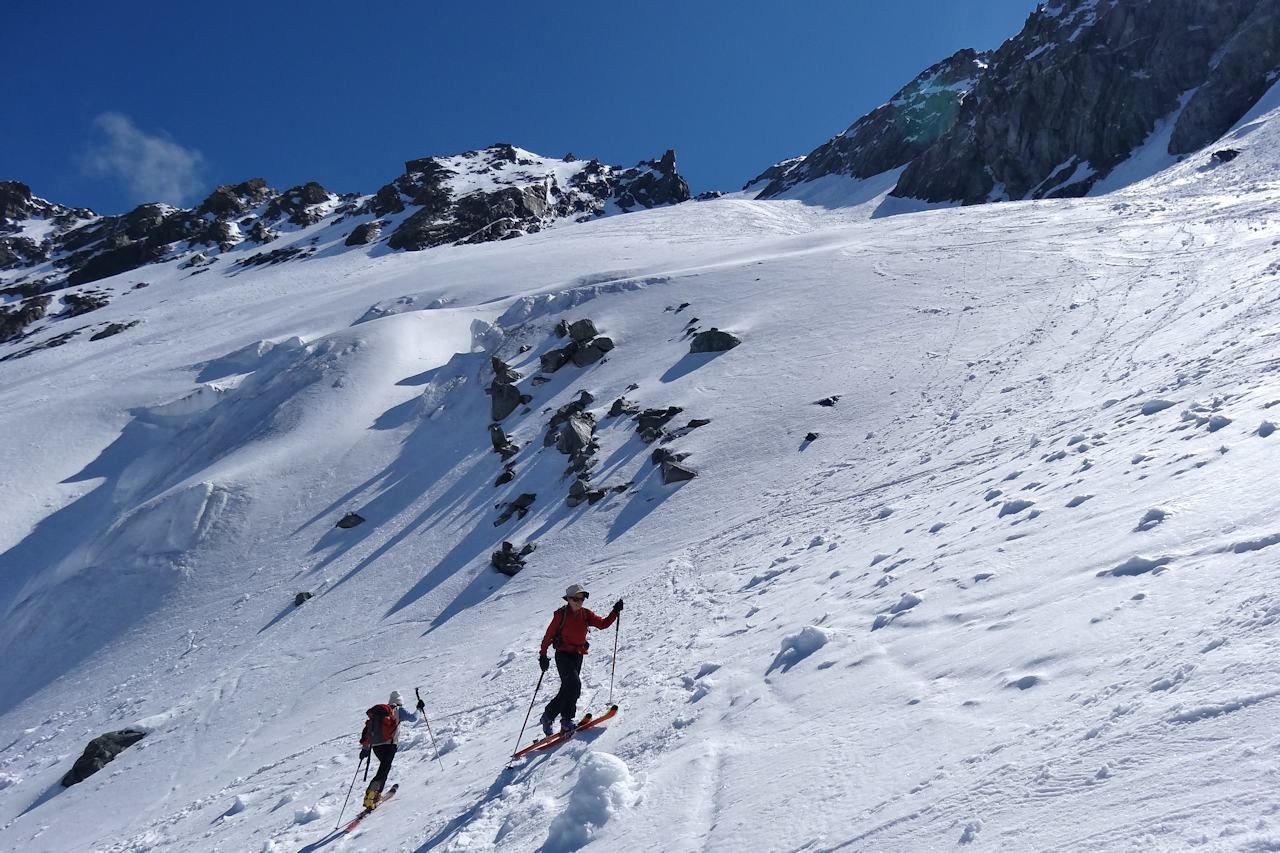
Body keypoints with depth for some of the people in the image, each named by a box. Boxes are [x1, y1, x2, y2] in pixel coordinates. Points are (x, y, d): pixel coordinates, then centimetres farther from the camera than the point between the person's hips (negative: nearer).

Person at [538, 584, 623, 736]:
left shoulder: (585, 614, 6)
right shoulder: (561, 615, -7)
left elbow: (602, 624, 1)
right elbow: (548, 635, -4)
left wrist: (615, 612, -11)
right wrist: (543, 655, -7)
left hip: (578, 656, 5)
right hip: (563, 655, -5)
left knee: (568, 688, 7)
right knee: (574, 684, -19)